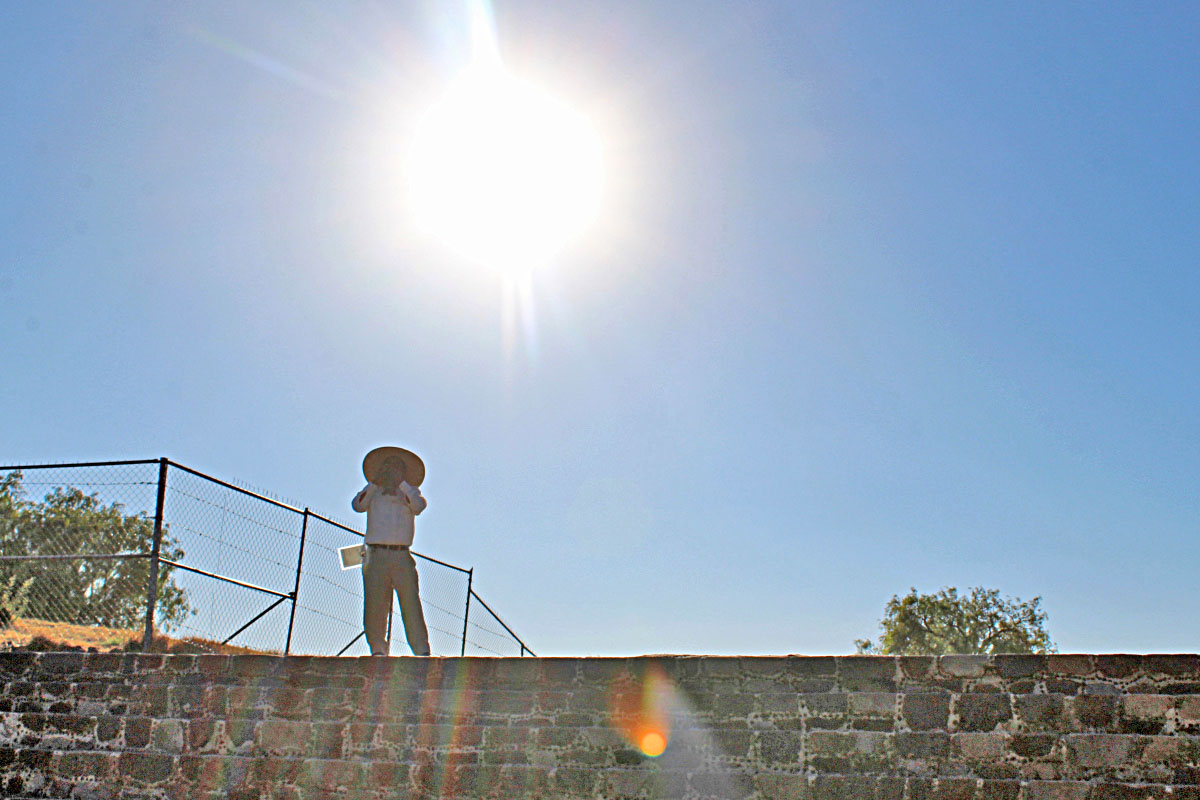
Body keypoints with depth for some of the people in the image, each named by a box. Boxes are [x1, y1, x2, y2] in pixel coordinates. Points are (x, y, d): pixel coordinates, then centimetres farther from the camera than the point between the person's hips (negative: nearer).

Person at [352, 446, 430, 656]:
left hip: (402, 556, -1)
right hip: (376, 555, 1)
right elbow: (358, 505, -3)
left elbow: (419, 506, -4)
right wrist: (374, 483, -9)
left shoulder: (410, 493, 19)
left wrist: (400, 484, -8)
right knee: (374, 605, -4)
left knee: (411, 603, -10)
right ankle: (378, 649, 6)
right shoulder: (372, 492, 18)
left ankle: (422, 650, -11)